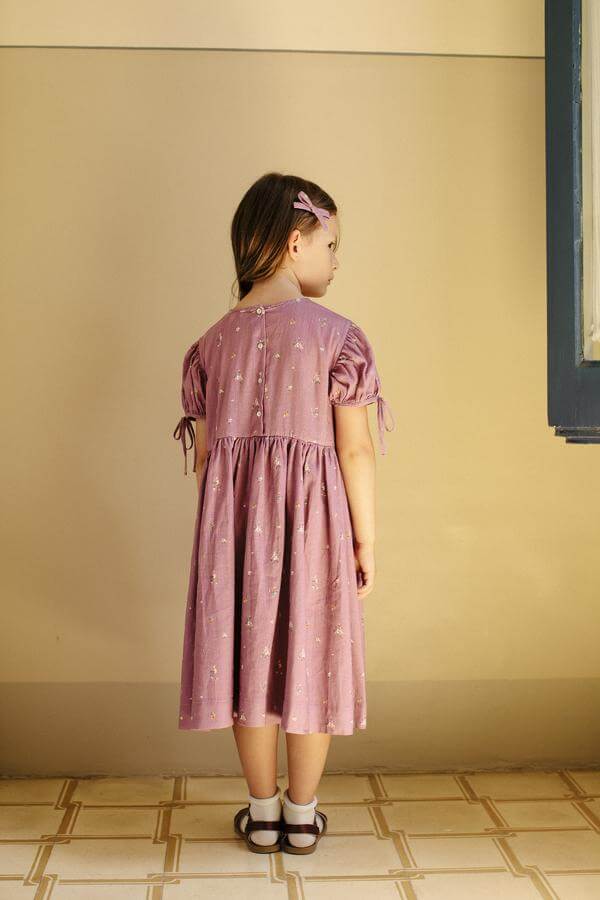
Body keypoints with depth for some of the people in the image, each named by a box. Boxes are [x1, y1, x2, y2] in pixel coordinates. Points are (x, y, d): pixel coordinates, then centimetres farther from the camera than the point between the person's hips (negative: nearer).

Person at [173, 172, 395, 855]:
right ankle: (301, 817, 22)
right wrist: (366, 541, -1)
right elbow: (355, 450, -10)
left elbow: (203, 454, 7)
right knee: (309, 653, 9)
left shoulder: (213, 341, 5)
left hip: (234, 514, 3)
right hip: (314, 514, -3)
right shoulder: (337, 333, -7)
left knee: (250, 652, 11)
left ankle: (262, 815, 23)